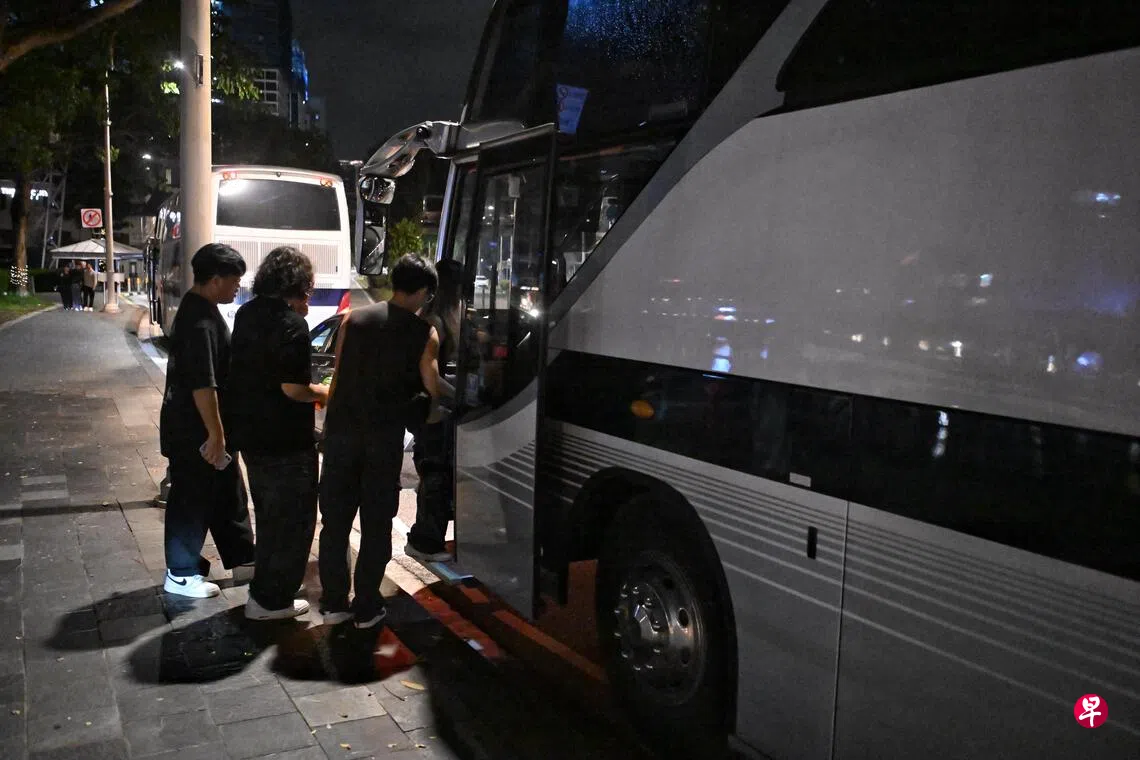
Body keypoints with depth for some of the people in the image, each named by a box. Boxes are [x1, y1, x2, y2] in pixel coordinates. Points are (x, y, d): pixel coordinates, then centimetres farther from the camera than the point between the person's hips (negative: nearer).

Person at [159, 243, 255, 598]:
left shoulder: (198, 308, 10)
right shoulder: (201, 319, -23)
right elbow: (202, 384, -28)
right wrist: (215, 434, -24)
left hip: (196, 423, 10)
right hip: (194, 429, -10)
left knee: (227, 493, 18)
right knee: (192, 499, 3)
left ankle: (241, 558, 30)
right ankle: (181, 574, 17)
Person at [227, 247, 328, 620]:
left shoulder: (247, 314, 7)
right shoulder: (292, 324, -20)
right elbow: (293, 387, -23)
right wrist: (327, 393, -6)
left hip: (250, 433, 9)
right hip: (285, 440, -9)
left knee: (269, 515, 23)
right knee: (293, 519, 6)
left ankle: (265, 588, 34)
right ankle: (271, 599, 14)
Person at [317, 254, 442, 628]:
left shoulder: (353, 319, 4)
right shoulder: (424, 334, -3)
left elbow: (337, 377, 5)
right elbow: (433, 388, -9)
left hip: (342, 429, 3)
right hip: (384, 436, -2)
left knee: (335, 520, 12)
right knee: (376, 524, 9)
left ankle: (333, 603, 19)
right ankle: (367, 607, 15)